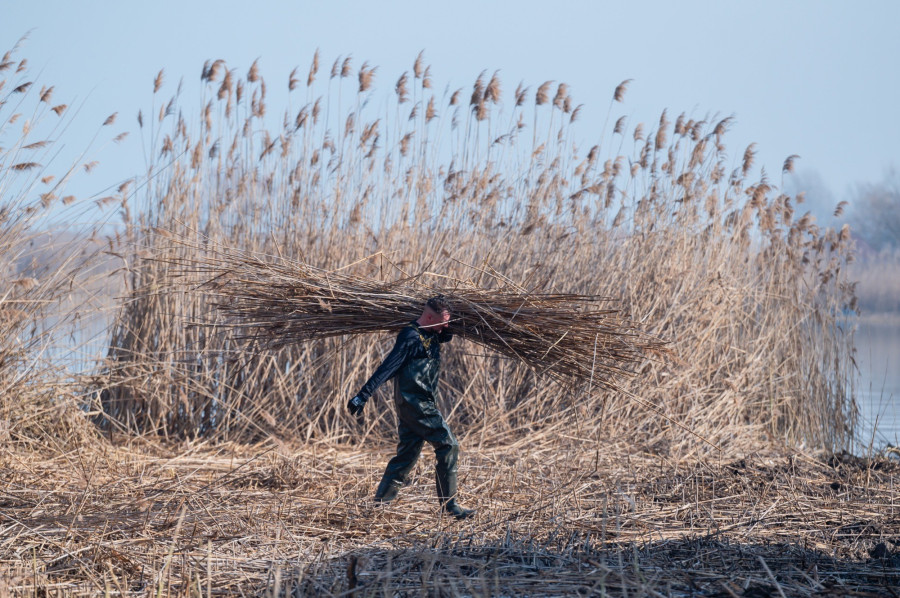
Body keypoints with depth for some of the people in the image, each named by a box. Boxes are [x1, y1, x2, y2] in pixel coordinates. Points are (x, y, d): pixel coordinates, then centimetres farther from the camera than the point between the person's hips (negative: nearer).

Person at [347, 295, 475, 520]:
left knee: (407, 454, 11)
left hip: (415, 405, 10)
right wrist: (363, 395, -22)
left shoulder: (431, 336, 13)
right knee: (448, 446, -9)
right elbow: (388, 367, -19)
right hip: (416, 404, -10)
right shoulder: (411, 337, -15)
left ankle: (380, 502, 14)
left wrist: (446, 330, 12)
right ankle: (449, 505, -7)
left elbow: (447, 336, 36)